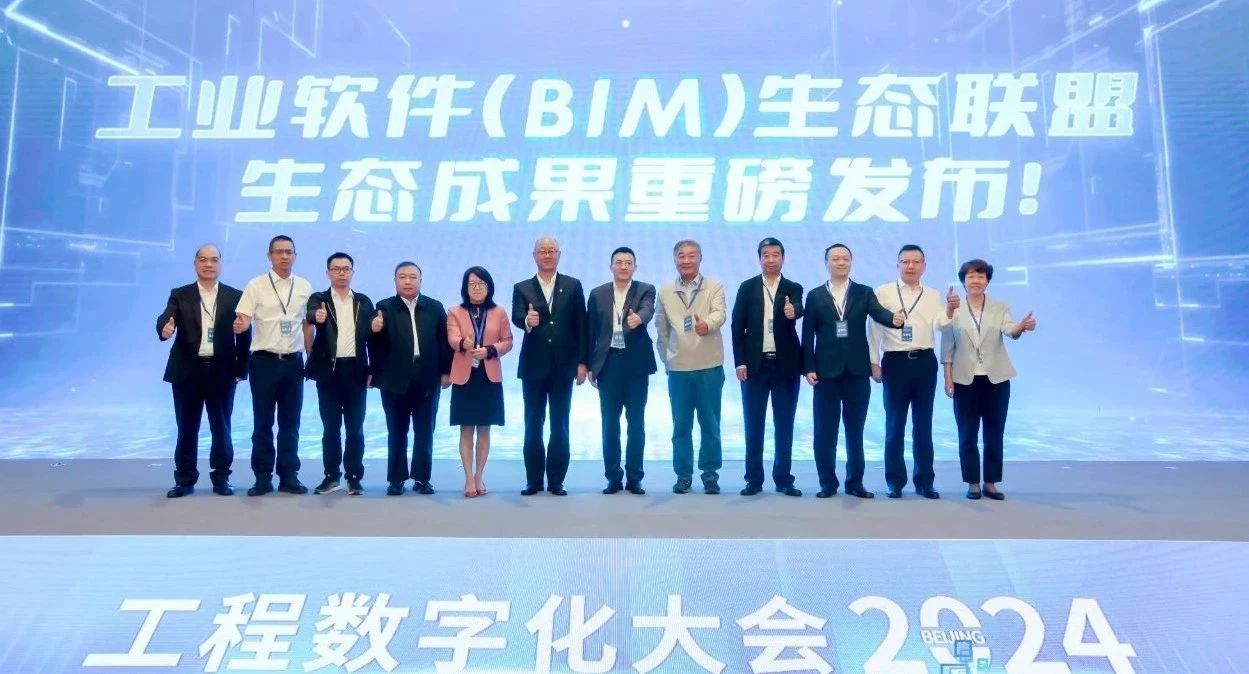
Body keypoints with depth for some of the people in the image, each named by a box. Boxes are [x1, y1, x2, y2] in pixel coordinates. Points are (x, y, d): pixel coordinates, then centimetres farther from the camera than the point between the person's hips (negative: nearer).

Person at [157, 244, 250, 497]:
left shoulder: (235, 296, 5)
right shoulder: (179, 295, 6)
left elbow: (244, 335, 3)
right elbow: (165, 319, -11)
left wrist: (241, 370, -2)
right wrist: (165, 329, -35)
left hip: (222, 372, 0)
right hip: (187, 371, 0)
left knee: (221, 429, 6)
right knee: (187, 429, 7)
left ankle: (221, 478, 15)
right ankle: (185, 480, 16)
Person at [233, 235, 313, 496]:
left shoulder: (304, 287, 6)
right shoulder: (256, 285, -3)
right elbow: (243, 320, -10)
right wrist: (239, 326, -34)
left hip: (294, 361, 3)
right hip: (264, 360, -2)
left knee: (290, 422, 8)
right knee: (263, 422, 4)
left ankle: (288, 476, 15)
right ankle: (263, 477, 12)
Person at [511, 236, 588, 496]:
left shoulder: (573, 286, 6)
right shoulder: (522, 288, 6)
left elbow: (580, 325, 3)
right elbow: (516, 316, -12)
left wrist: (582, 362, -2)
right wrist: (527, 321, -36)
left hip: (563, 365, 0)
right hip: (533, 366, 0)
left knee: (560, 425, 4)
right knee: (533, 425, 5)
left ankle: (556, 480, 11)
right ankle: (534, 480, 13)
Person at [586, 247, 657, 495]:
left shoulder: (645, 290, 2)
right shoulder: (597, 294, 8)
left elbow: (648, 310, -20)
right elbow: (590, 332, 9)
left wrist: (638, 318, -43)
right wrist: (590, 365, 4)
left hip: (636, 363, -1)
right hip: (608, 363, 2)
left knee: (636, 422, 3)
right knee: (610, 423, 4)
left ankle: (634, 478, 10)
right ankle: (613, 477, 13)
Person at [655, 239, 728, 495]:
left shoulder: (714, 287, 2)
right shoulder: (665, 292, 8)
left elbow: (720, 313, -17)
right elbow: (661, 331, 13)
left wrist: (707, 324, -38)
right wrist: (667, 360, 8)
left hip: (709, 366, -2)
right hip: (678, 368, 2)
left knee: (710, 424, 3)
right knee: (681, 425, 6)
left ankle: (710, 474, 13)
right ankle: (683, 475, 15)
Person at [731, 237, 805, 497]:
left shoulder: (793, 288, 5)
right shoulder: (747, 288, 5)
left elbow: (798, 310, -17)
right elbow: (737, 326, 2)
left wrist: (792, 311, -41)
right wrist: (740, 362, -5)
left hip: (785, 364, 0)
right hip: (755, 364, 0)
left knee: (784, 424, 5)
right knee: (754, 424, 4)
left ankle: (783, 478, 13)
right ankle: (754, 479, 11)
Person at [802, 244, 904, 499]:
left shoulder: (864, 293, 7)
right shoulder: (815, 296, 6)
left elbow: (879, 313, -11)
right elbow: (808, 335, 3)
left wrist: (894, 318, -34)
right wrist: (809, 368, -5)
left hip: (857, 371, 1)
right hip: (826, 371, 0)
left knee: (855, 430, 7)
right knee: (825, 431, 2)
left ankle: (855, 483, 15)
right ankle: (828, 483, 12)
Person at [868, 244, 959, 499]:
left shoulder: (932, 296, 11)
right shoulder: (883, 293, 2)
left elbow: (940, 324, -5)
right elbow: (875, 329, 1)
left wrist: (950, 309, -25)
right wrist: (874, 363, -4)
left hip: (925, 362, 2)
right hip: (896, 362, -2)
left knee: (923, 424, 7)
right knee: (895, 424, 3)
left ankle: (925, 481, 14)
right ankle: (895, 481, 11)